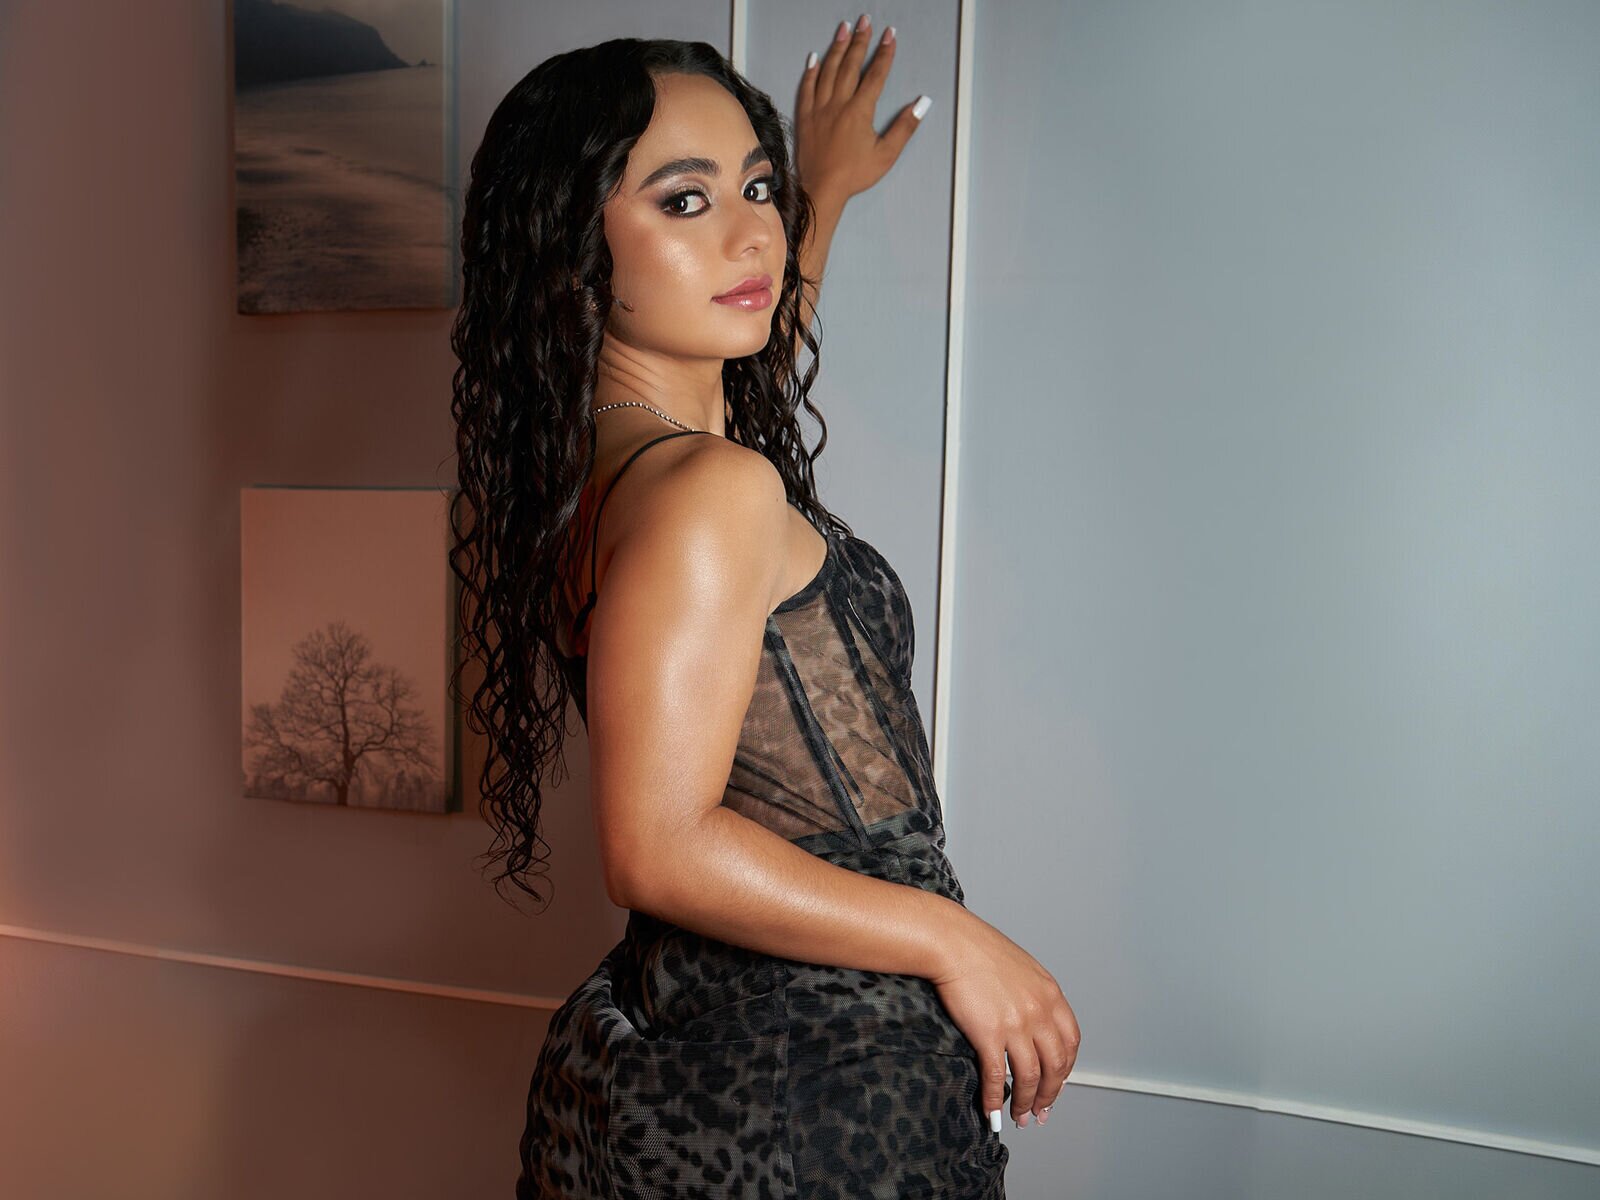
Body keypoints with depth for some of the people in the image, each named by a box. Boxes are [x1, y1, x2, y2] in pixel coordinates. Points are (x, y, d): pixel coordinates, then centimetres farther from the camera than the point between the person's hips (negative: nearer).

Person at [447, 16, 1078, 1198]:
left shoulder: (595, 458, 5)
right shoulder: (710, 491, -25)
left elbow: (753, 355, 29)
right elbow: (661, 852, -27)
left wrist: (820, 195, 37)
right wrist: (950, 938, -17)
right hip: (793, 1099, -9)